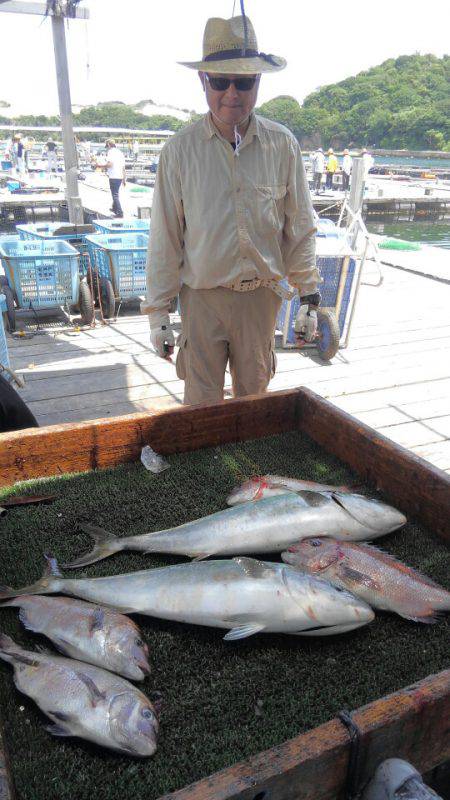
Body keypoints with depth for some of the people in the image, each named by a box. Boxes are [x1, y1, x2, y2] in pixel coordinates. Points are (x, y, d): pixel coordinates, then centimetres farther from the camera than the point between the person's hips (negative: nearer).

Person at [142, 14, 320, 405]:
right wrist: (158, 311, -2)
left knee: (254, 397, 16)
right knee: (202, 403, 6)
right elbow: (165, 238, -2)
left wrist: (310, 296, 3)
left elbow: (300, 227, 5)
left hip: (262, 296, 2)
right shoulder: (180, 149, -5)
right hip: (202, 296, -1)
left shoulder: (282, 145, -1)